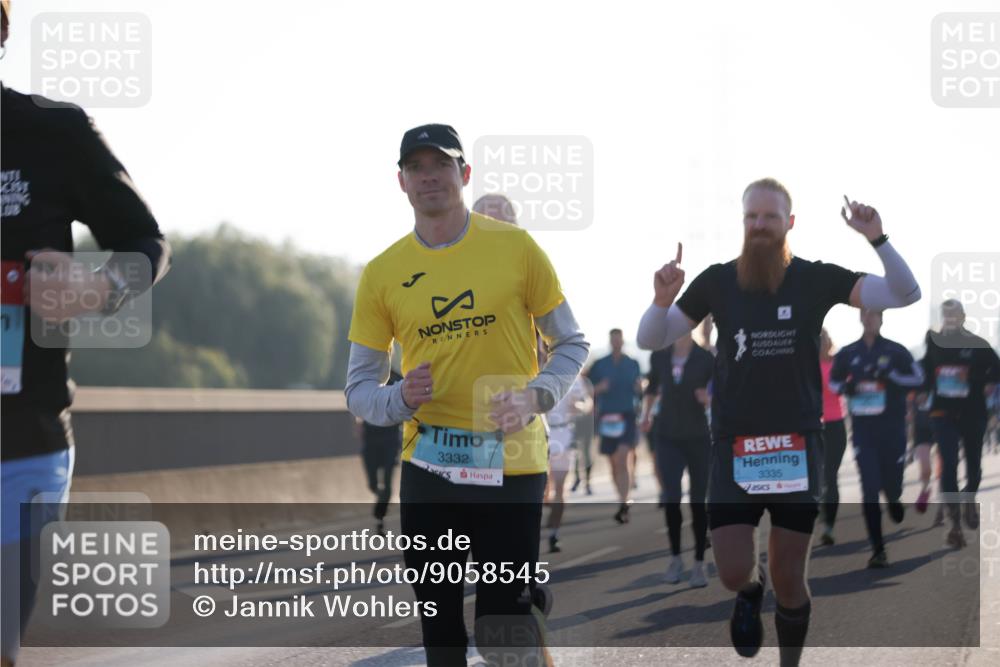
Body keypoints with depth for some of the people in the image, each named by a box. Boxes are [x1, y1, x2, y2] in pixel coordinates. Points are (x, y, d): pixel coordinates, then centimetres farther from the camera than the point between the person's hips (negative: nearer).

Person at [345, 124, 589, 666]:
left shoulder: (514, 247, -1)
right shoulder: (382, 273, 4)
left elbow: (571, 345, 7)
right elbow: (358, 390, 8)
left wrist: (535, 397, -11)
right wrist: (401, 398, -13)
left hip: (511, 465, -2)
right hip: (428, 468, 3)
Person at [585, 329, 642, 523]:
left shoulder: (632, 364, 7)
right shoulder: (600, 365, 7)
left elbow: (638, 390, 15)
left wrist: (639, 387, -9)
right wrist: (599, 388, -13)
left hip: (627, 416, -2)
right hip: (607, 417, 2)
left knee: (621, 459, -18)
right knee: (614, 463, 8)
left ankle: (623, 504, -24)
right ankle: (624, 502, 23)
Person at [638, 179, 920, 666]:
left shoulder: (816, 279, -3)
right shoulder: (717, 282, -2)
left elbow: (905, 295, -8)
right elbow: (650, 341, 2)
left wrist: (877, 239, -23)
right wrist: (662, 300, -18)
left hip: (797, 447, 0)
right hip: (734, 446, 0)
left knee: (789, 579, 5)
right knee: (732, 573, -9)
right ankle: (751, 592, 28)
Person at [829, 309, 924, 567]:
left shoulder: (895, 351, 0)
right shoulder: (848, 354, 7)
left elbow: (917, 377, -2)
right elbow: (833, 381, 19)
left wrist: (890, 376, -17)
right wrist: (846, 387, -3)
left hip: (892, 429, -1)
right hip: (863, 428, 1)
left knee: (891, 487, 3)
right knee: (869, 490, -7)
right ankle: (877, 550, -5)